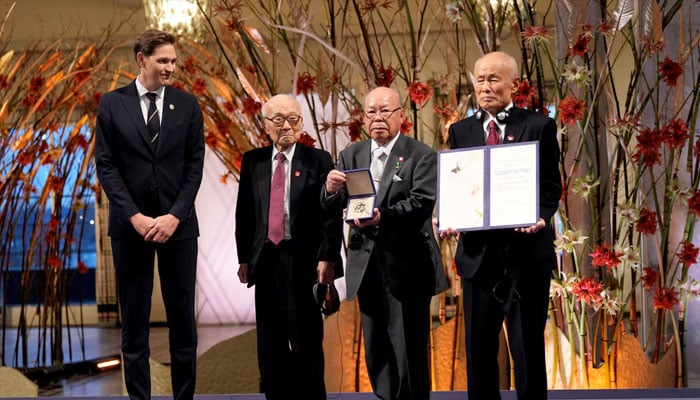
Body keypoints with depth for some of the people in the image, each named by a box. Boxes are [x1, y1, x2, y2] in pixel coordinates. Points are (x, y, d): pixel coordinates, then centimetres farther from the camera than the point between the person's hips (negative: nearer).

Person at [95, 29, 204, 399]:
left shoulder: (187, 105, 4)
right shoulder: (112, 104, 1)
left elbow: (195, 165, 1)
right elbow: (105, 165, -2)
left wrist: (175, 216, -11)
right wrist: (135, 216, -11)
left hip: (178, 224, 1)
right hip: (130, 225, -1)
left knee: (183, 317, 5)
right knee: (134, 319, 5)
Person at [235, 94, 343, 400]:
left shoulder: (318, 160, 0)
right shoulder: (253, 161, 9)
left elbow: (331, 215, -4)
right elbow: (244, 213, 10)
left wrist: (326, 258, -11)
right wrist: (244, 258, 5)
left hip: (304, 260, -3)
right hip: (266, 259, 3)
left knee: (307, 341, 2)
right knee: (270, 342, 8)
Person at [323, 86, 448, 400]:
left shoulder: (421, 156, -4)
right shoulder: (350, 156, 10)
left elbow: (421, 203, -17)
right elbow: (333, 207, 6)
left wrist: (383, 216, -34)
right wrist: (331, 190, -18)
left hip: (407, 267, -5)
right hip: (367, 266, 5)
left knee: (409, 350, 0)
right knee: (376, 351, 12)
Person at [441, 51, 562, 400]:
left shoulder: (539, 127, 1)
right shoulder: (460, 131, 11)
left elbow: (551, 187, -1)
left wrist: (541, 217, -21)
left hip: (526, 250, -3)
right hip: (478, 252, 3)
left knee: (528, 348, 5)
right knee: (478, 348, 10)